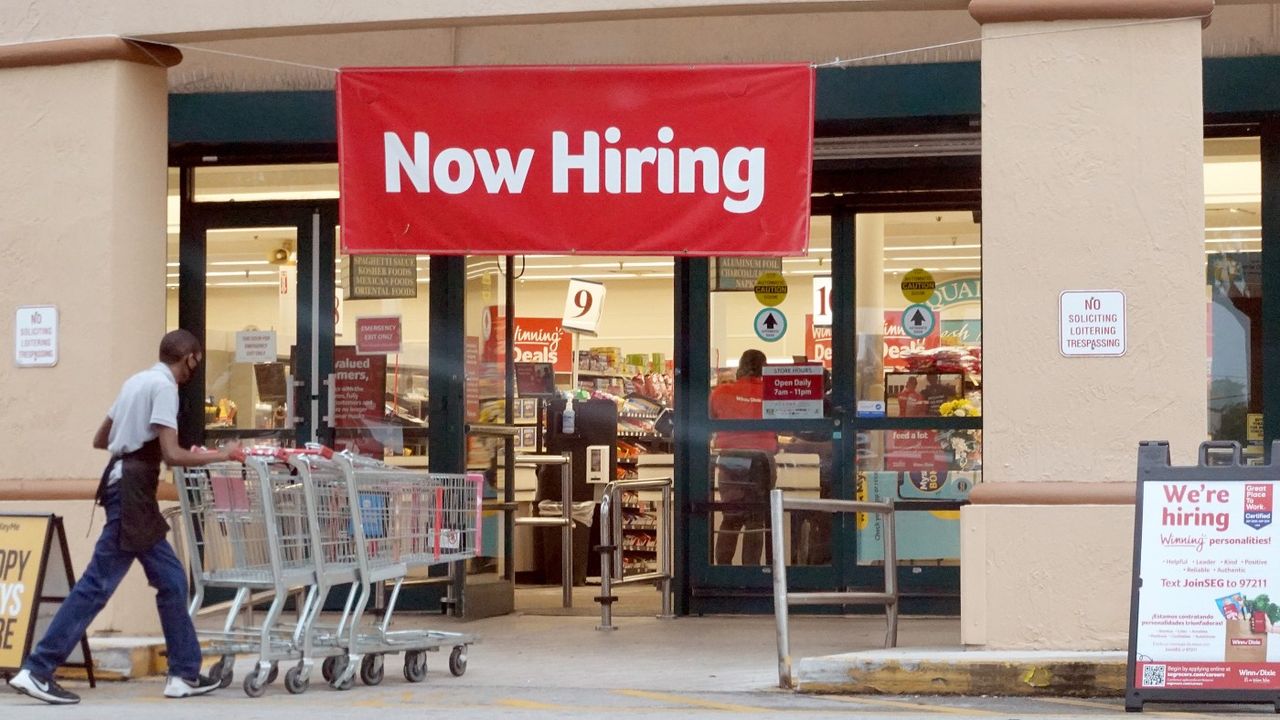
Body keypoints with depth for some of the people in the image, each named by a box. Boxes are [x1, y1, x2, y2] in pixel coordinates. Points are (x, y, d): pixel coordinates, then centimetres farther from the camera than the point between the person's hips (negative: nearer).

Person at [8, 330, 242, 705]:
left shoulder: (137, 381, 16)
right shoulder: (163, 386, -11)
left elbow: (100, 440, 23)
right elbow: (171, 455, -18)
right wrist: (220, 456, -7)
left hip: (127, 489, 10)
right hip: (132, 493, -10)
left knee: (171, 579, 11)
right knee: (97, 584, -10)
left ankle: (185, 674, 14)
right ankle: (36, 671, -10)